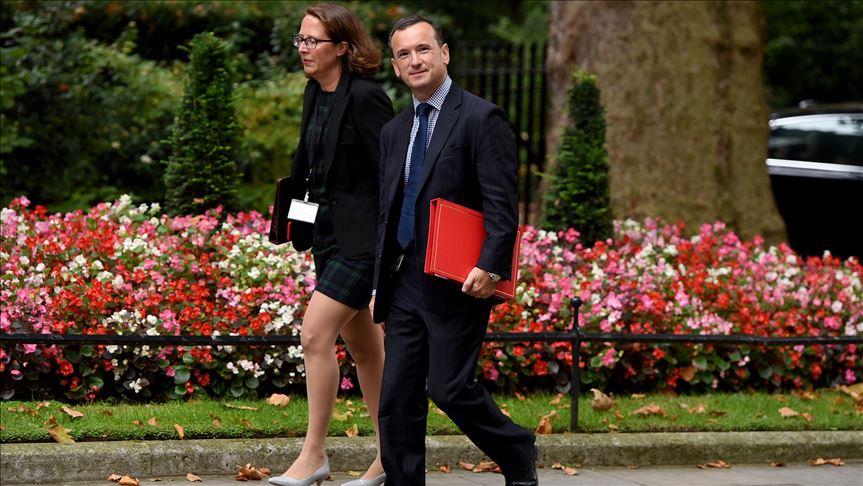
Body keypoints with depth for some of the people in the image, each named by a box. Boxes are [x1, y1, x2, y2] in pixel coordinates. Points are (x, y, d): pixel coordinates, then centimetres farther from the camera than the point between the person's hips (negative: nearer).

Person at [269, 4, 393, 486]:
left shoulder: (365, 97, -16)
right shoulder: (316, 94, 9)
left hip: (363, 236, -10)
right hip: (329, 231, 10)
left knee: (316, 333, -14)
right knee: (362, 342, 14)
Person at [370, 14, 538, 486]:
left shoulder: (482, 119, -6)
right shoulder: (394, 131, 15)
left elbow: (502, 205, -13)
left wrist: (490, 268, -24)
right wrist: (377, 287, 14)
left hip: (458, 284, -7)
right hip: (405, 284, 7)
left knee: (450, 388, -7)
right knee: (396, 399, 3)